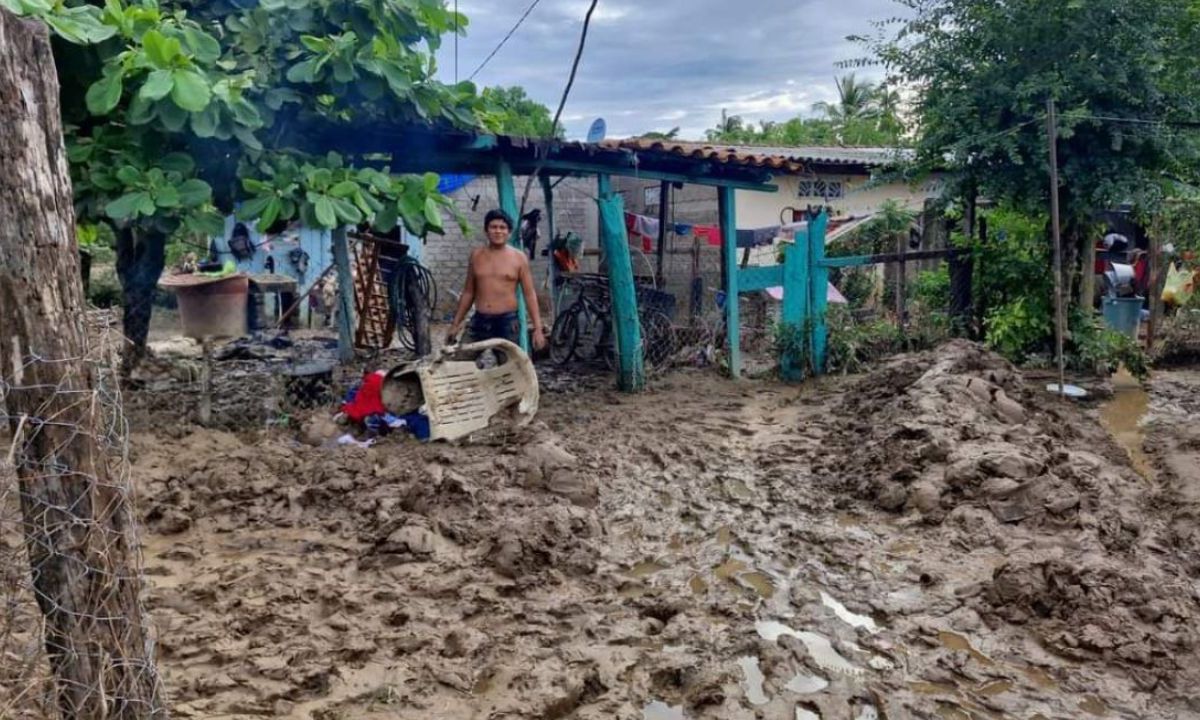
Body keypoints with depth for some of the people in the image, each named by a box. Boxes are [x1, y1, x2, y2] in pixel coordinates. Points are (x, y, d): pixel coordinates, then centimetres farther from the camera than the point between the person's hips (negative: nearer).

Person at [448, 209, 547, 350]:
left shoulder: (519, 257, -1)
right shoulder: (476, 255, 7)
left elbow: (530, 294, -1)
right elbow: (468, 292, 14)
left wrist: (537, 329, -9)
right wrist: (456, 324, 13)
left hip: (507, 321, -3)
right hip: (479, 321, 3)